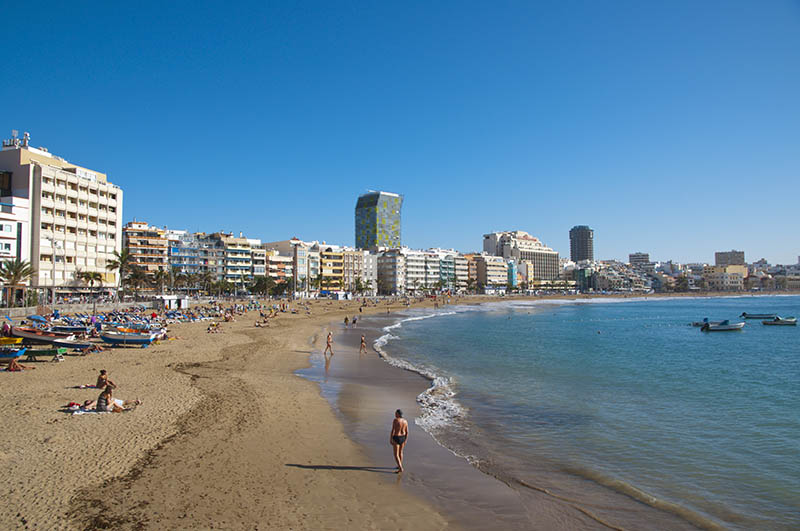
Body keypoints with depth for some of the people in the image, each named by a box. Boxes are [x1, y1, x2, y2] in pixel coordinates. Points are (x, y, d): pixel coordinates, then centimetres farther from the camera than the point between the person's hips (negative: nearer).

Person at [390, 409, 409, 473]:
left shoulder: (395, 420, -20)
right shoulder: (405, 421, -2)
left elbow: (392, 431, -20)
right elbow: (407, 432, 1)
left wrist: (390, 439, -12)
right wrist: (405, 440, 12)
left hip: (396, 439, -6)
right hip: (402, 438, 6)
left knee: (396, 455, 1)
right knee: (400, 452, 24)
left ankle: (400, 469, -7)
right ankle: (400, 466, 33)